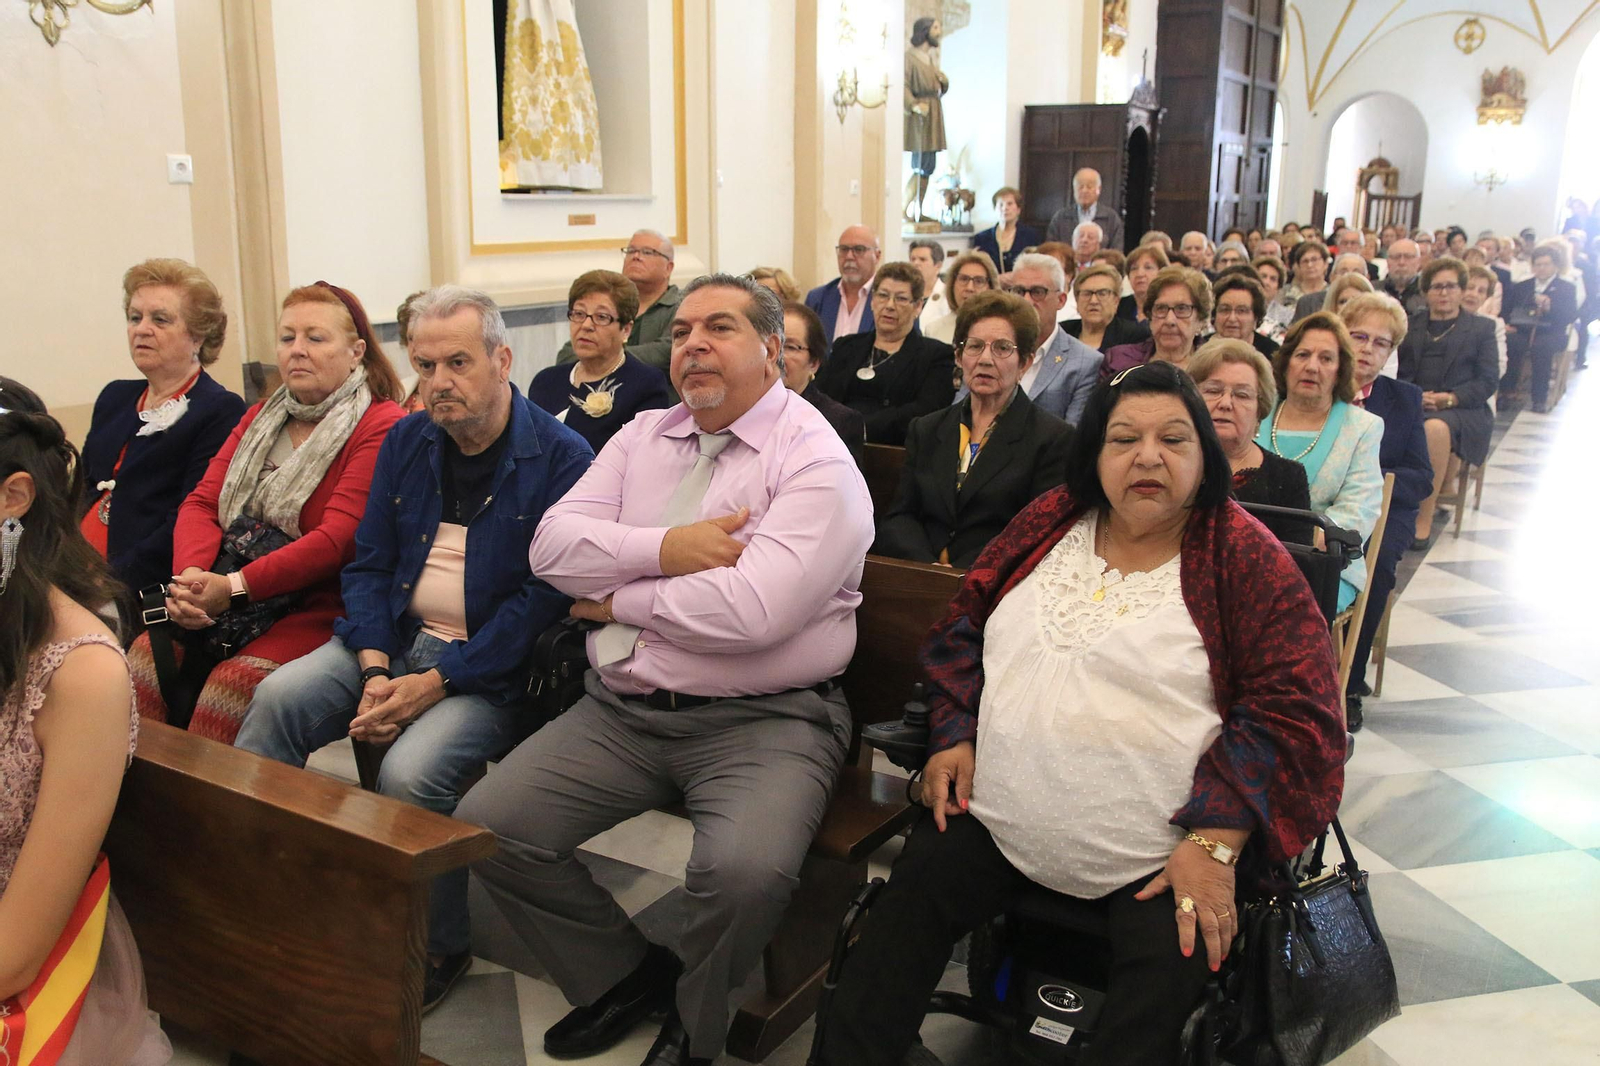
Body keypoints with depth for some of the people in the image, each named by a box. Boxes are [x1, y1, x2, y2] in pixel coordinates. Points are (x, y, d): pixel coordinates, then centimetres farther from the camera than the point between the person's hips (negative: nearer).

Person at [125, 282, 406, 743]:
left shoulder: (381, 425, -6)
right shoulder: (260, 419, 20)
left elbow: (339, 538, -15)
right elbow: (201, 503, 11)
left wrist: (235, 586, -19)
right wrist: (189, 575, -11)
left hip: (318, 605, -6)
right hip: (225, 600, 7)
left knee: (233, 681, -30)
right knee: (147, 653, -18)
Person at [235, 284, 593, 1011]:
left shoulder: (560, 459, -10)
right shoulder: (406, 442, 10)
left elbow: (543, 599, -15)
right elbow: (369, 564, 9)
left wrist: (432, 683, -19)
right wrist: (374, 670, -9)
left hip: (493, 670, -6)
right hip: (397, 640, 6)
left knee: (410, 771, -28)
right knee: (279, 698, -18)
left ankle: (438, 949, -4)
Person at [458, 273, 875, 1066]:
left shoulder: (815, 460, -9)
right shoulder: (643, 437, 13)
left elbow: (752, 610, -23)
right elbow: (552, 546, 3)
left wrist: (620, 600, -9)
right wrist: (664, 549, -13)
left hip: (761, 722, -6)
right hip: (620, 711, 6)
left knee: (745, 868, -31)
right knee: (483, 826, -7)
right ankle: (626, 975, 16)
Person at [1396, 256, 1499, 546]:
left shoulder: (1481, 328, 17)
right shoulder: (1409, 326, 24)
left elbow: (1489, 380, 5)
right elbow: (1397, 372, 13)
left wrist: (1451, 398, -12)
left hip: (1462, 410, -2)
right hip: (1411, 408, 2)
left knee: (1435, 428, -39)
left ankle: (1424, 518, -32)